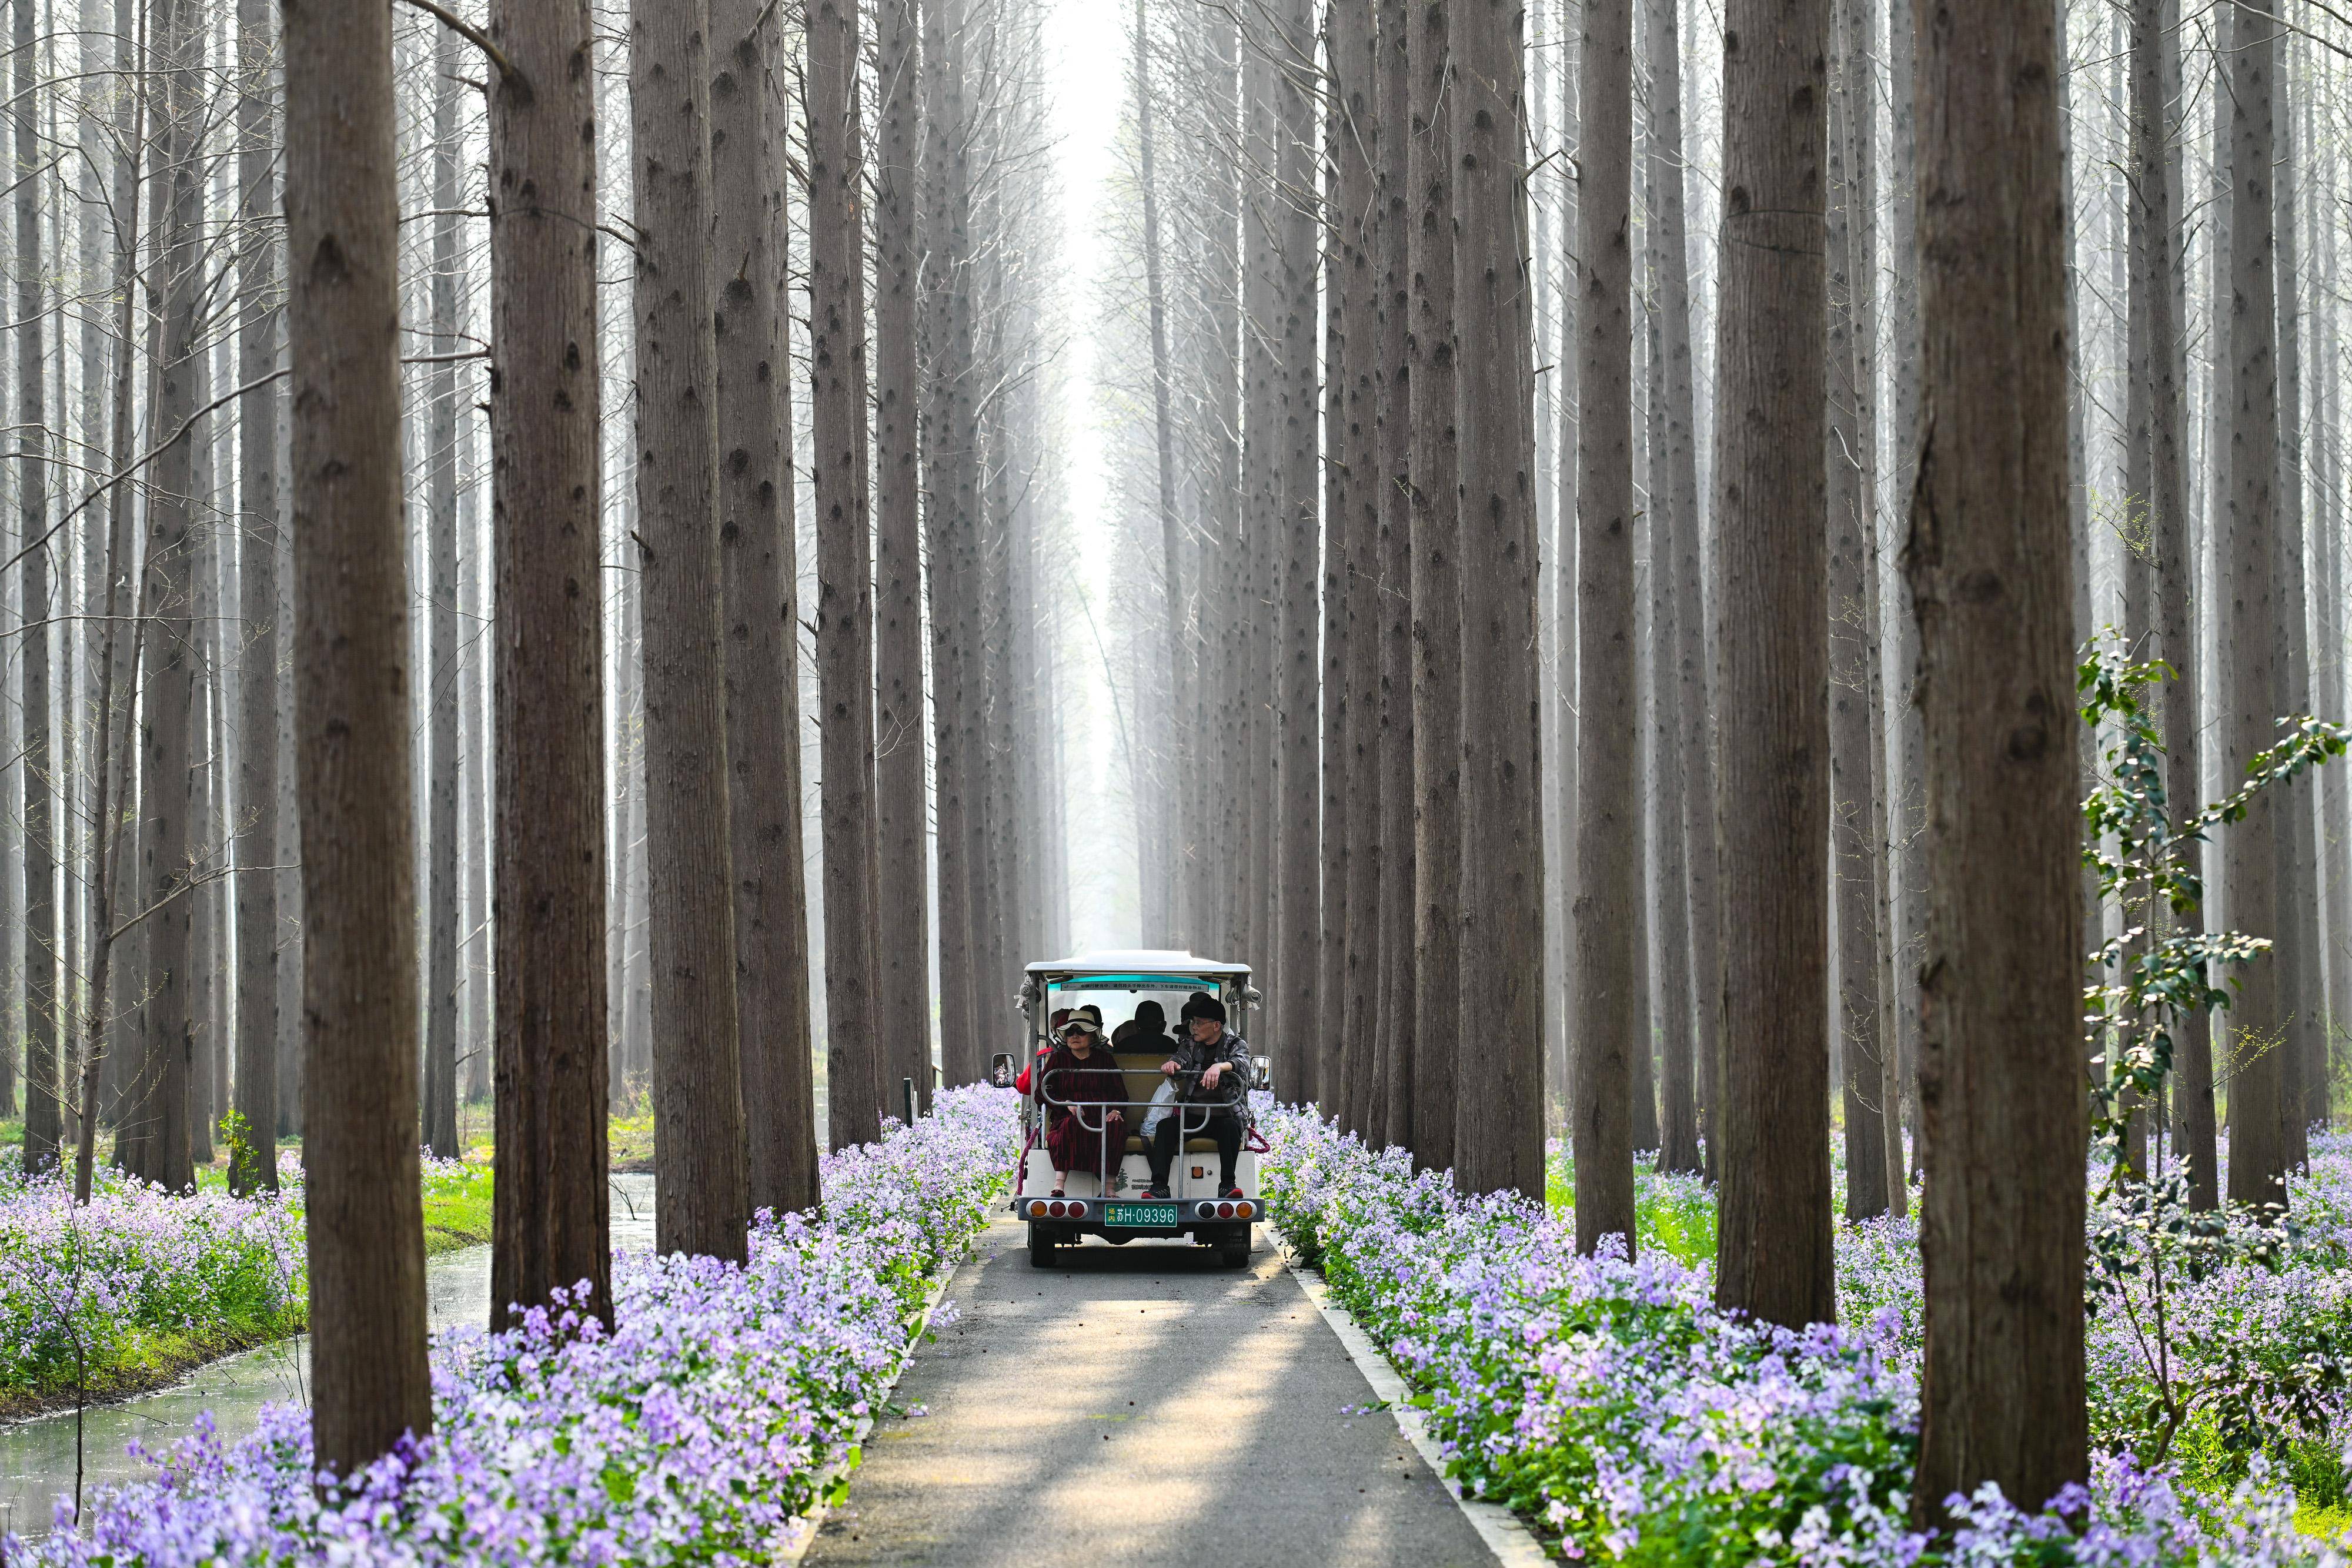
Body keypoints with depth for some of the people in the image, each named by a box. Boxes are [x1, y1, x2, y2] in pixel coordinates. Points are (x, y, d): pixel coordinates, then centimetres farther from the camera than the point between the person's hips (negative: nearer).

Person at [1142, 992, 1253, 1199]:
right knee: (1164, 1127, -25)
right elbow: (1179, 1063, -2)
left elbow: (1242, 1063, -17)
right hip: (1191, 1115, 3)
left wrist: (1219, 1067, -40)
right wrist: (1170, 1065, -28)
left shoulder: (1235, 1044, 5)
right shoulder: (1189, 1047, 16)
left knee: (1230, 1128, -36)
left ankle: (1227, 1185, -36)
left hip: (1224, 1115, -3)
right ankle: (1159, 1187, -34)